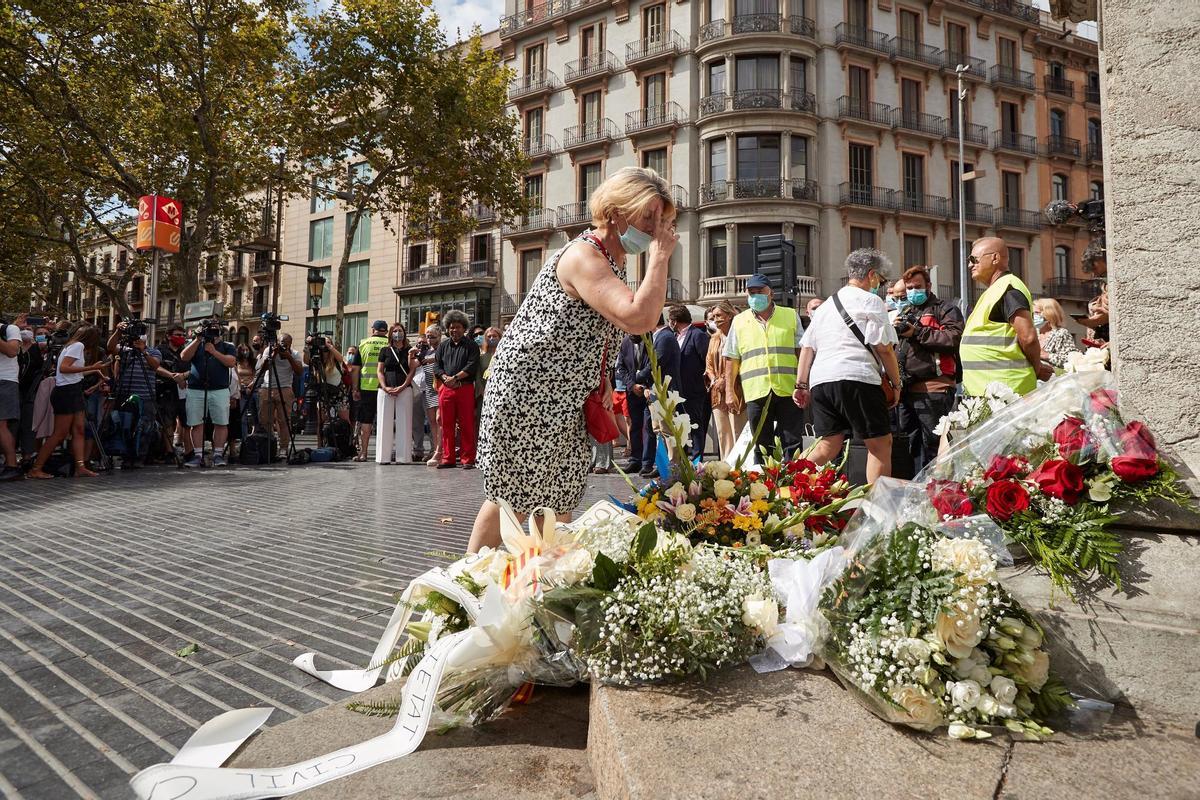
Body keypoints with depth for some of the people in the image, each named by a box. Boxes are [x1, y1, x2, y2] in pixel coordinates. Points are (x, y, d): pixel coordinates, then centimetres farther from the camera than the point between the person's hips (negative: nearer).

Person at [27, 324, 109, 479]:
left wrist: (93, 371, 27)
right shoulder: (78, 345, -9)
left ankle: (80, 467, -3)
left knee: (78, 430, 2)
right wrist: (91, 367, -21)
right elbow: (64, 368, -21)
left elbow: (75, 372, 15)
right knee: (60, 434, -7)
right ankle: (35, 469, -3)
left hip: (73, 393, 10)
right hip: (66, 392, -10)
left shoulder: (75, 346, 18)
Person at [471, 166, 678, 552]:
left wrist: (602, 382, 12)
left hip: (565, 404, 9)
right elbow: (639, 318, -35)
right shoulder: (583, 256, -20)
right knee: (512, 499, 1)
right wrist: (660, 256, -23)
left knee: (558, 505, 12)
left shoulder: (613, 260, 12)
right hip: (526, 395, -9)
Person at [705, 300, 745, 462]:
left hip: (734, 391, -7)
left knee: (737, 432, -7)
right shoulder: (714, 338, 17)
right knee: (722, 433, 11)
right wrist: (714, 380, 1)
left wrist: (725, 380, -13)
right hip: (717, 392, 8)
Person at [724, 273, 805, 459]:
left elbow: (802, 352, 8)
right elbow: (731, 359, 10)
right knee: (762, 446, 6)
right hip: (755, 393, 1)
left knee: (792, 444, 0)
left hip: (788, 390, -1)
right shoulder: (739, 321, 12)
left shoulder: (791, 316, 10)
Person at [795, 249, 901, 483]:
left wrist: (801, 385, 19)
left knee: (828, 445, 9)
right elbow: (884, 348, -1)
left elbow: (807, 347, 20)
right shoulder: (871, 301, 4)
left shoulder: (825, 305, 25)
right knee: (881, 443, 2)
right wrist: (896, 383, 8)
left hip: (819, 380, 7)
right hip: (856, 378, -7)